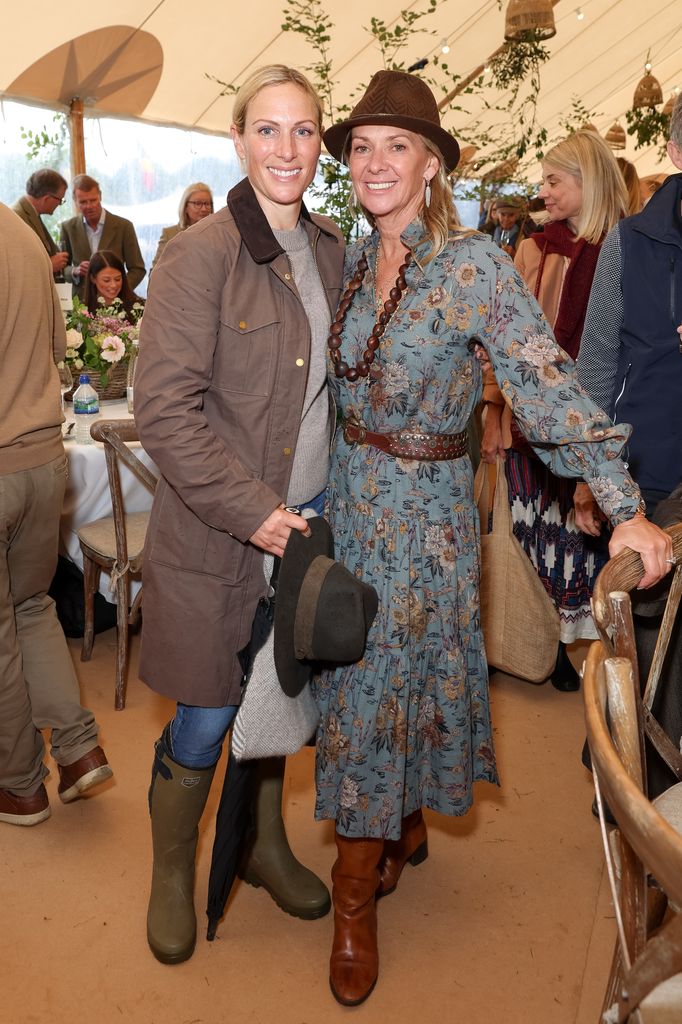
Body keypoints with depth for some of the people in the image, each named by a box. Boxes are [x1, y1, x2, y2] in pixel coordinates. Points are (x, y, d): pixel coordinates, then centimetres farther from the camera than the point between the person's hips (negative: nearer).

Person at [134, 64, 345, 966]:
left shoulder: (330, 251, 7)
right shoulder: (201, 256, -14)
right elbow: (164, 409, -18)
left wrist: (323, 501, 8)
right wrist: (253, 510, -20)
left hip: (307, 518, 6)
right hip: (217, 537, -5)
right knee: (206, 722, 7)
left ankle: (265, 846, 43)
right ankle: (172, 876, 33)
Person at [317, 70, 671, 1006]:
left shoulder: (474, 264, -15)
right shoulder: (353, 260, 4)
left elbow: (549, 383, -20)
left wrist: (626, 508, -25)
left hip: (424, 506, -5)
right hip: (349, 493, 5)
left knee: (386, 677, 3)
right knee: (363, 675, 15)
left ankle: (356, 895, 23)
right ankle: (403, 826, 41)